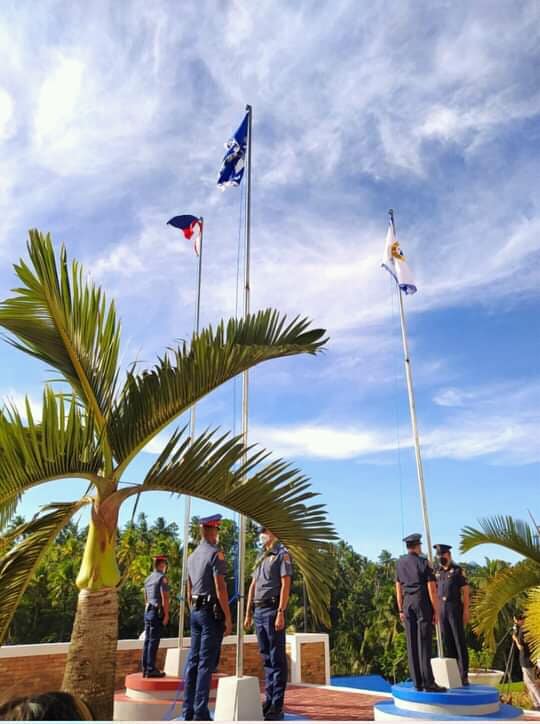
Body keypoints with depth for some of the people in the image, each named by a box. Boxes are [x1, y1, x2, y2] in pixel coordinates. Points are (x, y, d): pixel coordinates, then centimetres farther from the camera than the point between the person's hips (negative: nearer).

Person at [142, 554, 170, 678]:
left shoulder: (148, 579, 14)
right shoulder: (162, 578, -11)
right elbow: (165, 598, -17)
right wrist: (166, 615, -13)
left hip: (148, 611, 8)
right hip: (157, 612, -8)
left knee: (147, 640, 10)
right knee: (154, 641, -5)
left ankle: (145, 669, 13)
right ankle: (151, 669, -3)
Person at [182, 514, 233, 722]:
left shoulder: (192, 556, 12)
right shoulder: (215, 553, -13)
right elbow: (220, 588, -18)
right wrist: (228, 618, -14)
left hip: (196, 611, 8)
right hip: (212, 612, -8)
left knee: (193, 661, 11)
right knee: (206, 663, -3)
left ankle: (188, 711, 18)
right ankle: (200, 713, 0)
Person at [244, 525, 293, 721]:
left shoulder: (282, 554, -4)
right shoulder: (261, 557, 19)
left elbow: (286, 584, -12)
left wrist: (280, 613, -19)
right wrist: (248, 613, 15)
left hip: (272, 609, -7)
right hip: (258, 611, 8)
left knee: (277, 659, -2)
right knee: (266, 659, 12)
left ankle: (277, 706, 3)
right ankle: (268, 701, 19)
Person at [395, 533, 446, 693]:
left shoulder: (400, 563, 9)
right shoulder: (424, 562, -7)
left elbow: (398, 588, 10)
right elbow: (432, 589, -11)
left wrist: (401, 610, 15)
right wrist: (436, 611, -5)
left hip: (407, 604, 5)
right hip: (423, 603, -5)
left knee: (412, 644, 5)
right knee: (424, 643, -5)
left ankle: (417, 683, 8)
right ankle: (428, 683, -5)